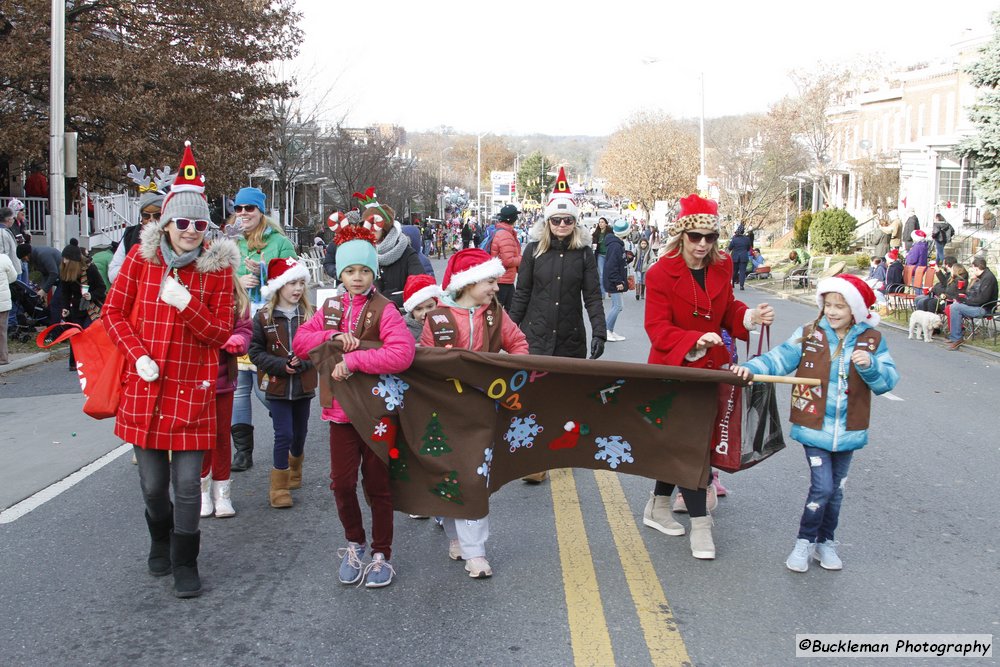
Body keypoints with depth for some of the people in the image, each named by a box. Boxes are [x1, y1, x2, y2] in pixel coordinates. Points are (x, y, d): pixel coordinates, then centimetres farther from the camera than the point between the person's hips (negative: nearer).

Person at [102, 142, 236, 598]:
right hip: (144, 387, 1)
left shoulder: (217, 267, -2)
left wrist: (187, 305, -19)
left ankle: (185, 565, 18)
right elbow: (113, 312, 6)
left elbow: (221, 333, -2)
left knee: (187, 482, -2)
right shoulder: (142, 257, 1)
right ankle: (161, 541, 41)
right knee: (153, 483, 10)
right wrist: (137, 355, -7)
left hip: (192, 389, -1)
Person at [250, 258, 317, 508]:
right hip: (277, 386, -2)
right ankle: (279, 487, 9)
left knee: (300, 433, 17)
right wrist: (280, 365, -17)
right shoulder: (263, 317, -7)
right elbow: (256, 351, -6)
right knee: (284, 434, -5)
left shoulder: (310, 314, -3)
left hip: (304, 385, 3)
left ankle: (294, 471, 44)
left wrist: (303, 362, -20)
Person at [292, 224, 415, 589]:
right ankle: (354, 544, 29)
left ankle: (382, 554, 21)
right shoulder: (330, 308, 8)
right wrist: (332, 336, -15)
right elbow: (299, 341, 2)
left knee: (377, 484, 6)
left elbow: (403, 353, -24)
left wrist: (353, 360, -26)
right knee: (342, 482, 6)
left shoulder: (383, 310, -9)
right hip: (340, 408, 4)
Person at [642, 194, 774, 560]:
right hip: (673, 370, -6)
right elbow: (657, 329, -19)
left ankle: (658, 508, 32)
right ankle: (700, 523, 5)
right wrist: (695, 341, -34)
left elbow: (727, 311, 13)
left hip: (710, 369, 6)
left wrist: (750, 316, -8)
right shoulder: (661, 273, -15)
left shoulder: (721, 268, 3)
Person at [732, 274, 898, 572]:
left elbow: (888, 381, -2)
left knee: (836, 490, 15)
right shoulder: (809, 335, -3)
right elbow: (779, 358, -9)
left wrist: (871, 366, -21)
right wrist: (751, 368, -25)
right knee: (822, 487, -9)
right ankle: (804, 542, 10)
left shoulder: (872, 341, -1)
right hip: (814, 427, -2)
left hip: (848, 432, 2)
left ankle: (826, 542, 32)